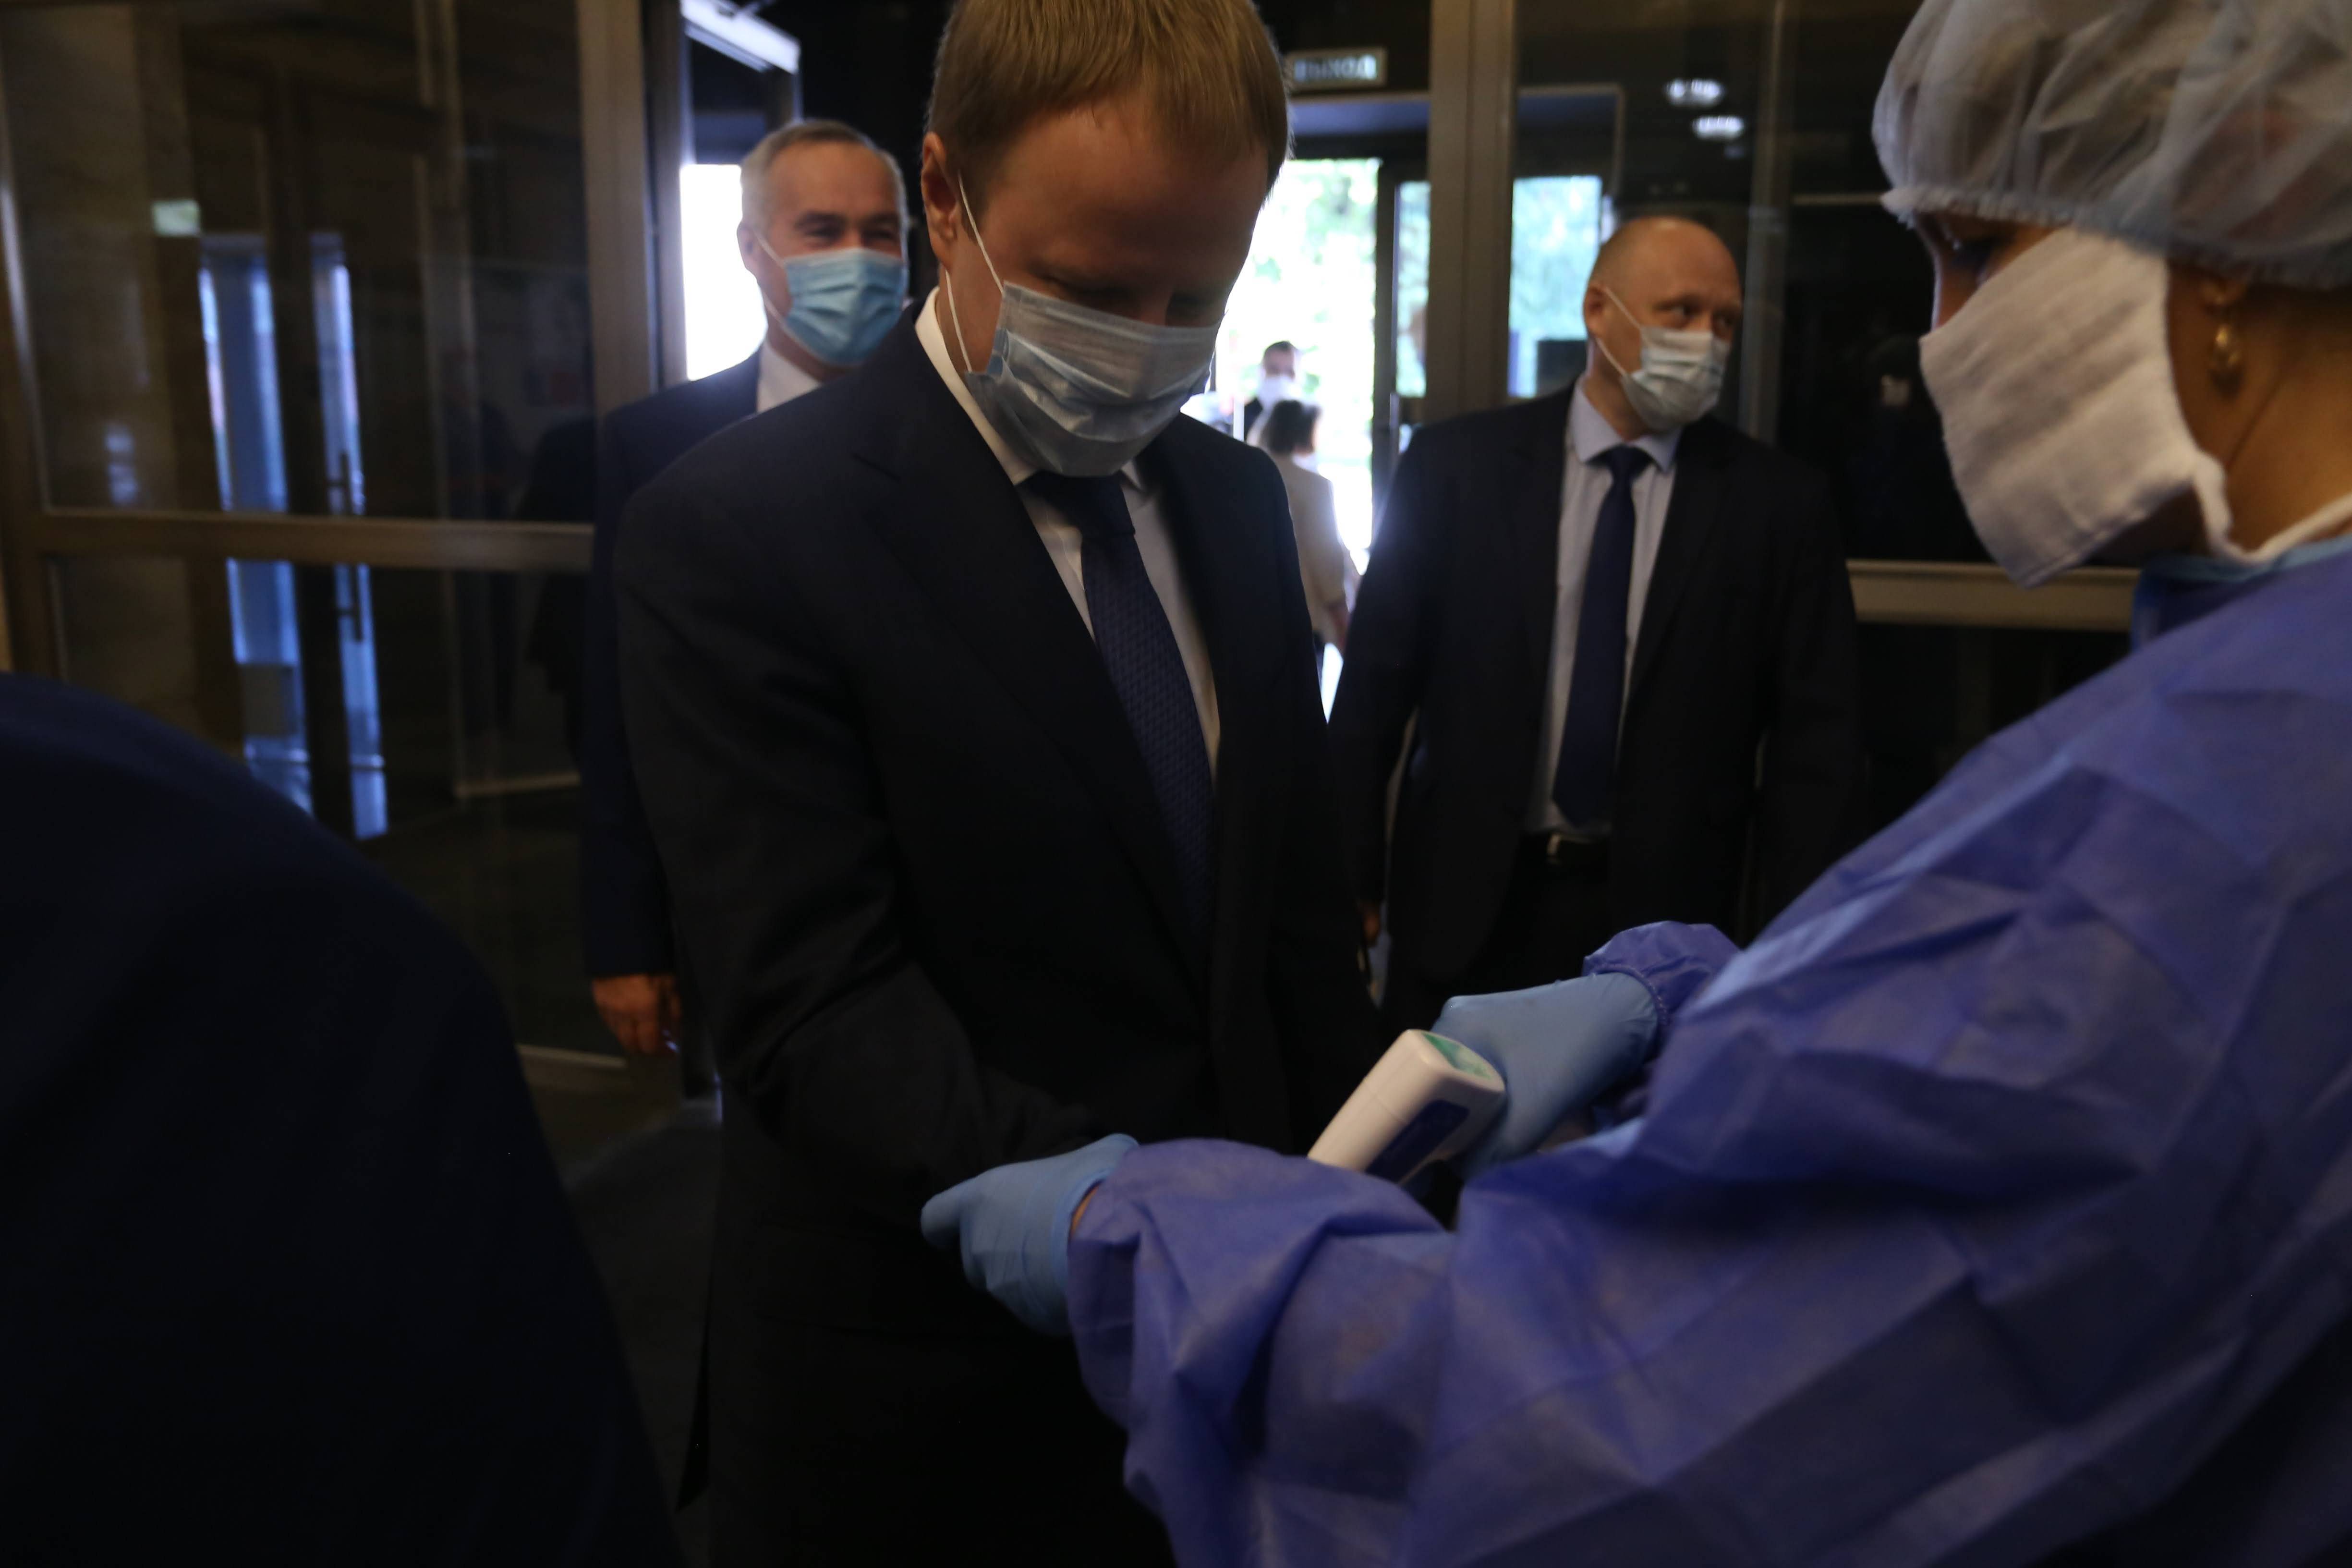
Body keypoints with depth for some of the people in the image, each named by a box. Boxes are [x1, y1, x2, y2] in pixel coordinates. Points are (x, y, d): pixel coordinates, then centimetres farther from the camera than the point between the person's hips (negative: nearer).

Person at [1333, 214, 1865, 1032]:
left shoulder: (1780, 501, 0)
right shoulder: (1456, 465, -1)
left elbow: (1814, 738, -1)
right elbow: (1374, 686, 1)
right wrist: (1350, 885, -3)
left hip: (1663, 911, 0)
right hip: (1462, 906, 0)